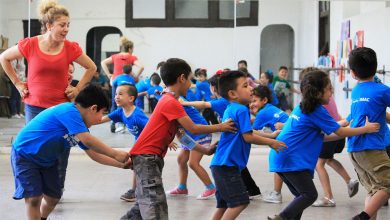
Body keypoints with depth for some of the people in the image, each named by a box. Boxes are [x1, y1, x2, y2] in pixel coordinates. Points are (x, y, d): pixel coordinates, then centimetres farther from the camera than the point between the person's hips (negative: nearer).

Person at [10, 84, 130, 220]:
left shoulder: (80, 126, 1)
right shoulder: (69, 111, -27)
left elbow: (94, 154, 8)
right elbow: (88, 141, -36)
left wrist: (122, 164, 3)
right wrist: (115, 154, -28)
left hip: (46, 160, 9)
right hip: (24, 154, -9)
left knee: (53, 197, 10)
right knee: (34, 198, -15)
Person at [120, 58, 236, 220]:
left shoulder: (169, 101, 15)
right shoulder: (171, 103, -16)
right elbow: (193, 129, -16)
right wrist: (220, 127, -4)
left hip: (150, 157, 10)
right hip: (146, 156, -10)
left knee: (145, 204, 17)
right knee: (156, 205, -14)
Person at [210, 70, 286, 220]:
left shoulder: (231, 109, 16)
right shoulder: (242, 110, -12)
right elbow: (248, 137, -17)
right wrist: (271, 142, -7)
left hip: (221, 164, 10)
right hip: (227, 165, -10)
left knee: (224, 204, 14)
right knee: (240, 202, -12)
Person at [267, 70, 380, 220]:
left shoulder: (302, 107, 18)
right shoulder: (317, 111, -8)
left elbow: (318, 137, 22)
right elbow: (340, 132, -4)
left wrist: (346, 131, 20)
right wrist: (365, 129, 5)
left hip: (280, 157, 9)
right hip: (292, 159, -9)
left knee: (302, 195, 14)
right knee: (310, 195, -7)